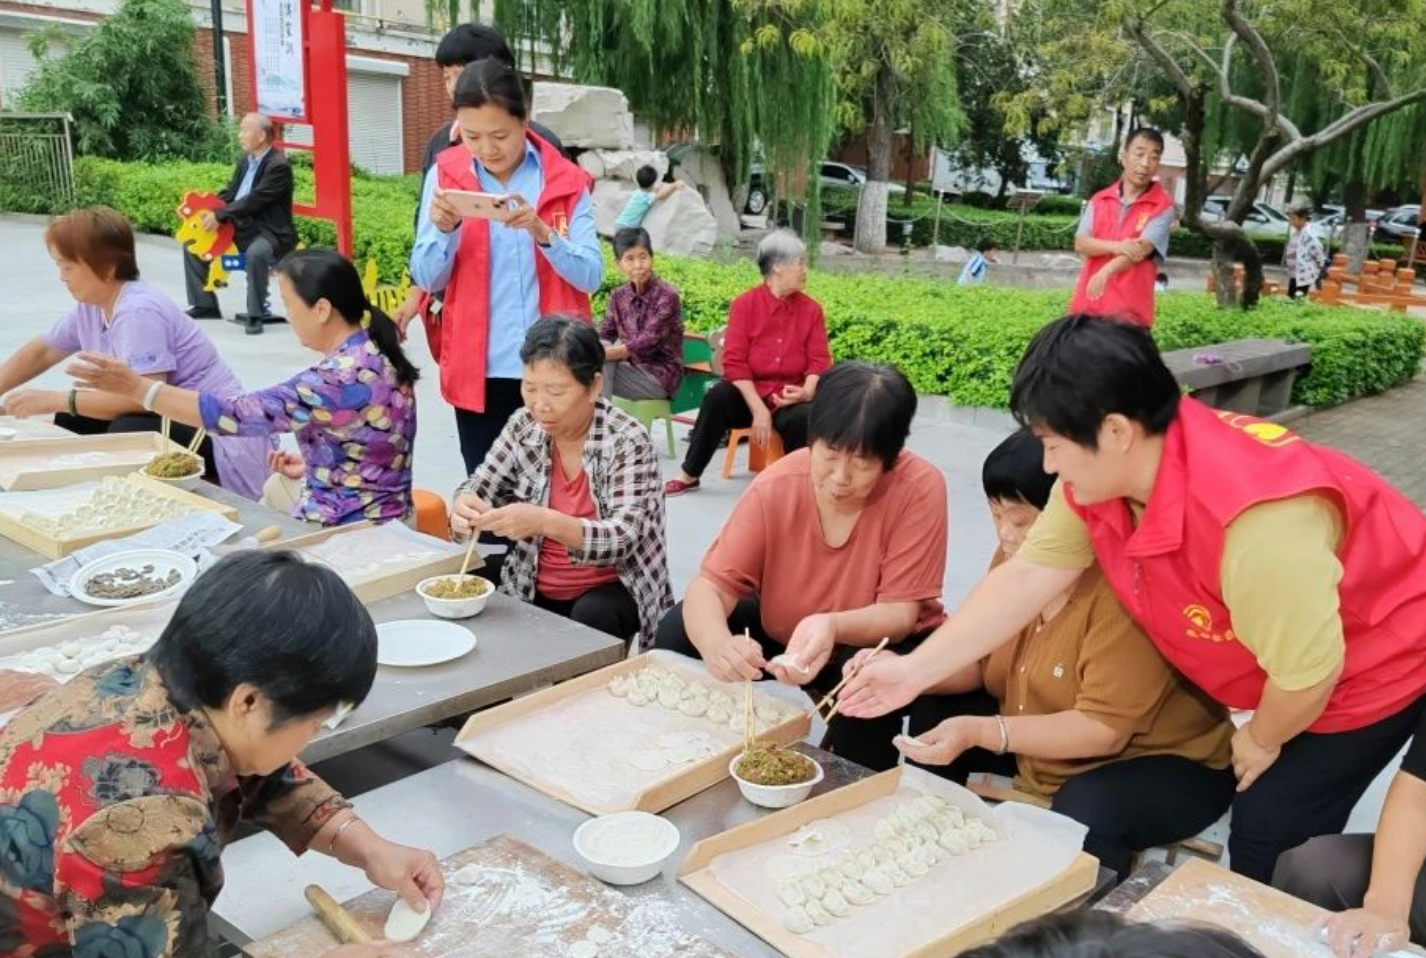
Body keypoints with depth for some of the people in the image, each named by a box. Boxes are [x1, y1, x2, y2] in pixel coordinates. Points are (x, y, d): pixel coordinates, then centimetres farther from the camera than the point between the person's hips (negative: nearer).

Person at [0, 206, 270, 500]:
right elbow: (40, 352, 20)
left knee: (128, 432, -31)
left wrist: (53, 400, -26)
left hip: (221, 440, -9)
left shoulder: (138, 311, -23)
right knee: (70, 422, 2)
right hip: (172, 418, 9)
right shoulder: (89, 306, 5)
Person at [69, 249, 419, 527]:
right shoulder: (373, 351, 2)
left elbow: (239, 413, -27)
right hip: (372, 517, 10)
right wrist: (314, 465, 8)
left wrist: (136, 387, -23)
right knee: (277, 487, 31)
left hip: (346, 530, -9)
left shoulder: (342, 376, -27)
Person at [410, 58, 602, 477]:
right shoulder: (445, 176, 2)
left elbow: (591, 276, -7)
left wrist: (542, 232, -23)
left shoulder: (567, 182, 0)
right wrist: (443, 230, -18)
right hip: (478, 369, 1)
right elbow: (426, 279, 1)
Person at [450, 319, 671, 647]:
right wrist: (464, 508, -24)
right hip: (532, 590, 4)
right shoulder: (523, 427, -3)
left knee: (592, 617, -33)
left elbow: (621, 541, -26)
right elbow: (478, 488, 1)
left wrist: (546, 522, -42)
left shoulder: (627, 441, -18)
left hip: (611, 590, -3)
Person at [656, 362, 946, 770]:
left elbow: (901, 612, -24)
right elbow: (710, 586, -24)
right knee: (679, 630, -16)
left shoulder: (920, 488, -27)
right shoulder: (775, 486, -22)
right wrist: (716, 643, -48)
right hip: (781, 633, 3)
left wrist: (833, 627, -46)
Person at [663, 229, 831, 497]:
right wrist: (758, 409, -19)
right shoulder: (745, 304, -5)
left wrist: (807, 391, -22)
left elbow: (819, 361, 1)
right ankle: (689, 476, -15)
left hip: (789, 398, 1)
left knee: (804, 417, -32)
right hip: (748, 394, -1)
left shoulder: (811, 309, 3)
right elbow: (734, 362, -11)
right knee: (717, 397, -30)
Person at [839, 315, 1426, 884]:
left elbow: (1308, 671, -31)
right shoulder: (1102, 470, -17)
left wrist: (1263, 740, -9)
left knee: (1270, 839, -3)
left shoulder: (1257, 524, -42)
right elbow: (1028, 576, -12)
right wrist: (916, 669, -15)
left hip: (1379, 660, -7)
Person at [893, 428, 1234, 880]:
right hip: (1044, 753, 7)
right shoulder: (1018, 560, -6)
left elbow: (1105, 728, -30)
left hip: (1163, 763, -7)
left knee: (1084, 813, -35)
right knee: (930, 712, -2)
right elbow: (978, 661, 1)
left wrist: (980, 732, -36)